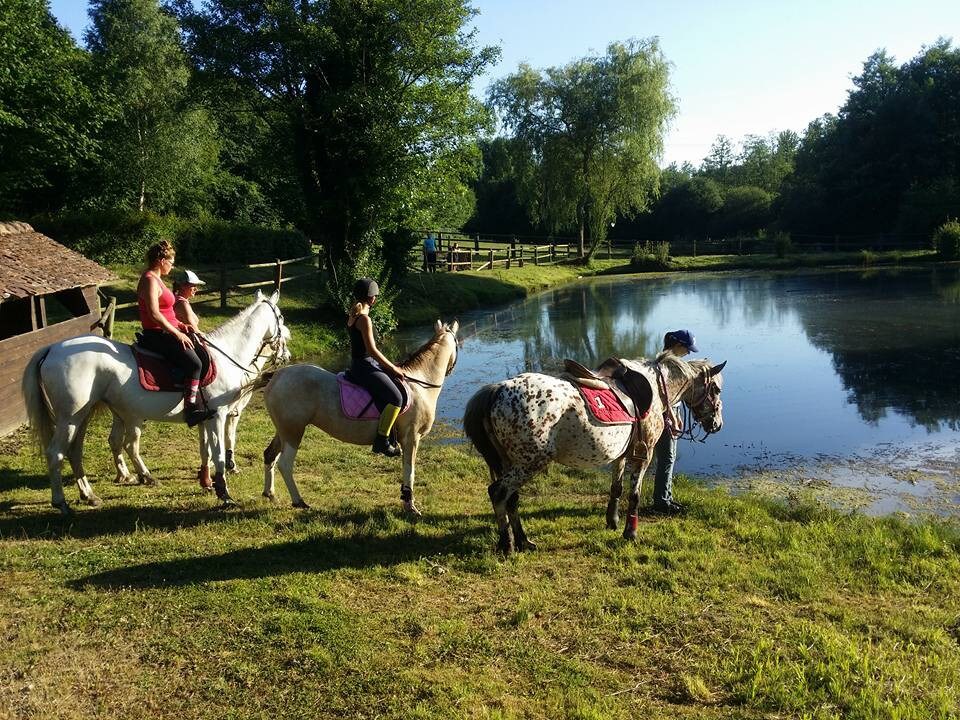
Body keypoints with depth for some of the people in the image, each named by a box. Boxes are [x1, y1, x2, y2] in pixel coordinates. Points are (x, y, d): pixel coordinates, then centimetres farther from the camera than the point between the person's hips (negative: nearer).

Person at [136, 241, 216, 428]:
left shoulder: (155, 279, 16)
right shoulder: (150, 281, -16)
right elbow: (154, 314, -24)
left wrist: (179, 325, 13)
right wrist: (177, 333, -21)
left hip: (165, 332, 11)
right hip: (157, 335, -11)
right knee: (193, 363, -21)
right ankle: (190, 410, -23)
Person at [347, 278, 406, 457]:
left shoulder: (352, 314, 11)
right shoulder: (364, 318, -19)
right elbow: (372, 350, -21)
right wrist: (393, 368, -13)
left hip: (359, 363, 11)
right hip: (364, 366, -11)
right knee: (396, 398, -17)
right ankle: (382, 440, -12)